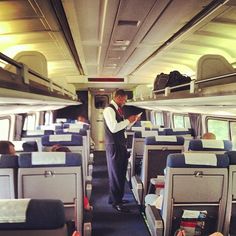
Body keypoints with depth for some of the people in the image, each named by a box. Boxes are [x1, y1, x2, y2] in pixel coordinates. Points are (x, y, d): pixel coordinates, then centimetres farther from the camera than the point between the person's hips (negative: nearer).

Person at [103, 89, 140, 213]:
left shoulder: (118, 109, 13)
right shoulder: (109, 110, -15)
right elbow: (113, 128, -26)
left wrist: (133, 120, 7)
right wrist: (128, 120, -18)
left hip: (121, 145, 9)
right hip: (114, 146, -9)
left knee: (121, 173, 16)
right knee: (115, 174, -1)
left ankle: (116, 198, 28)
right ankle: (116, 202, 9)